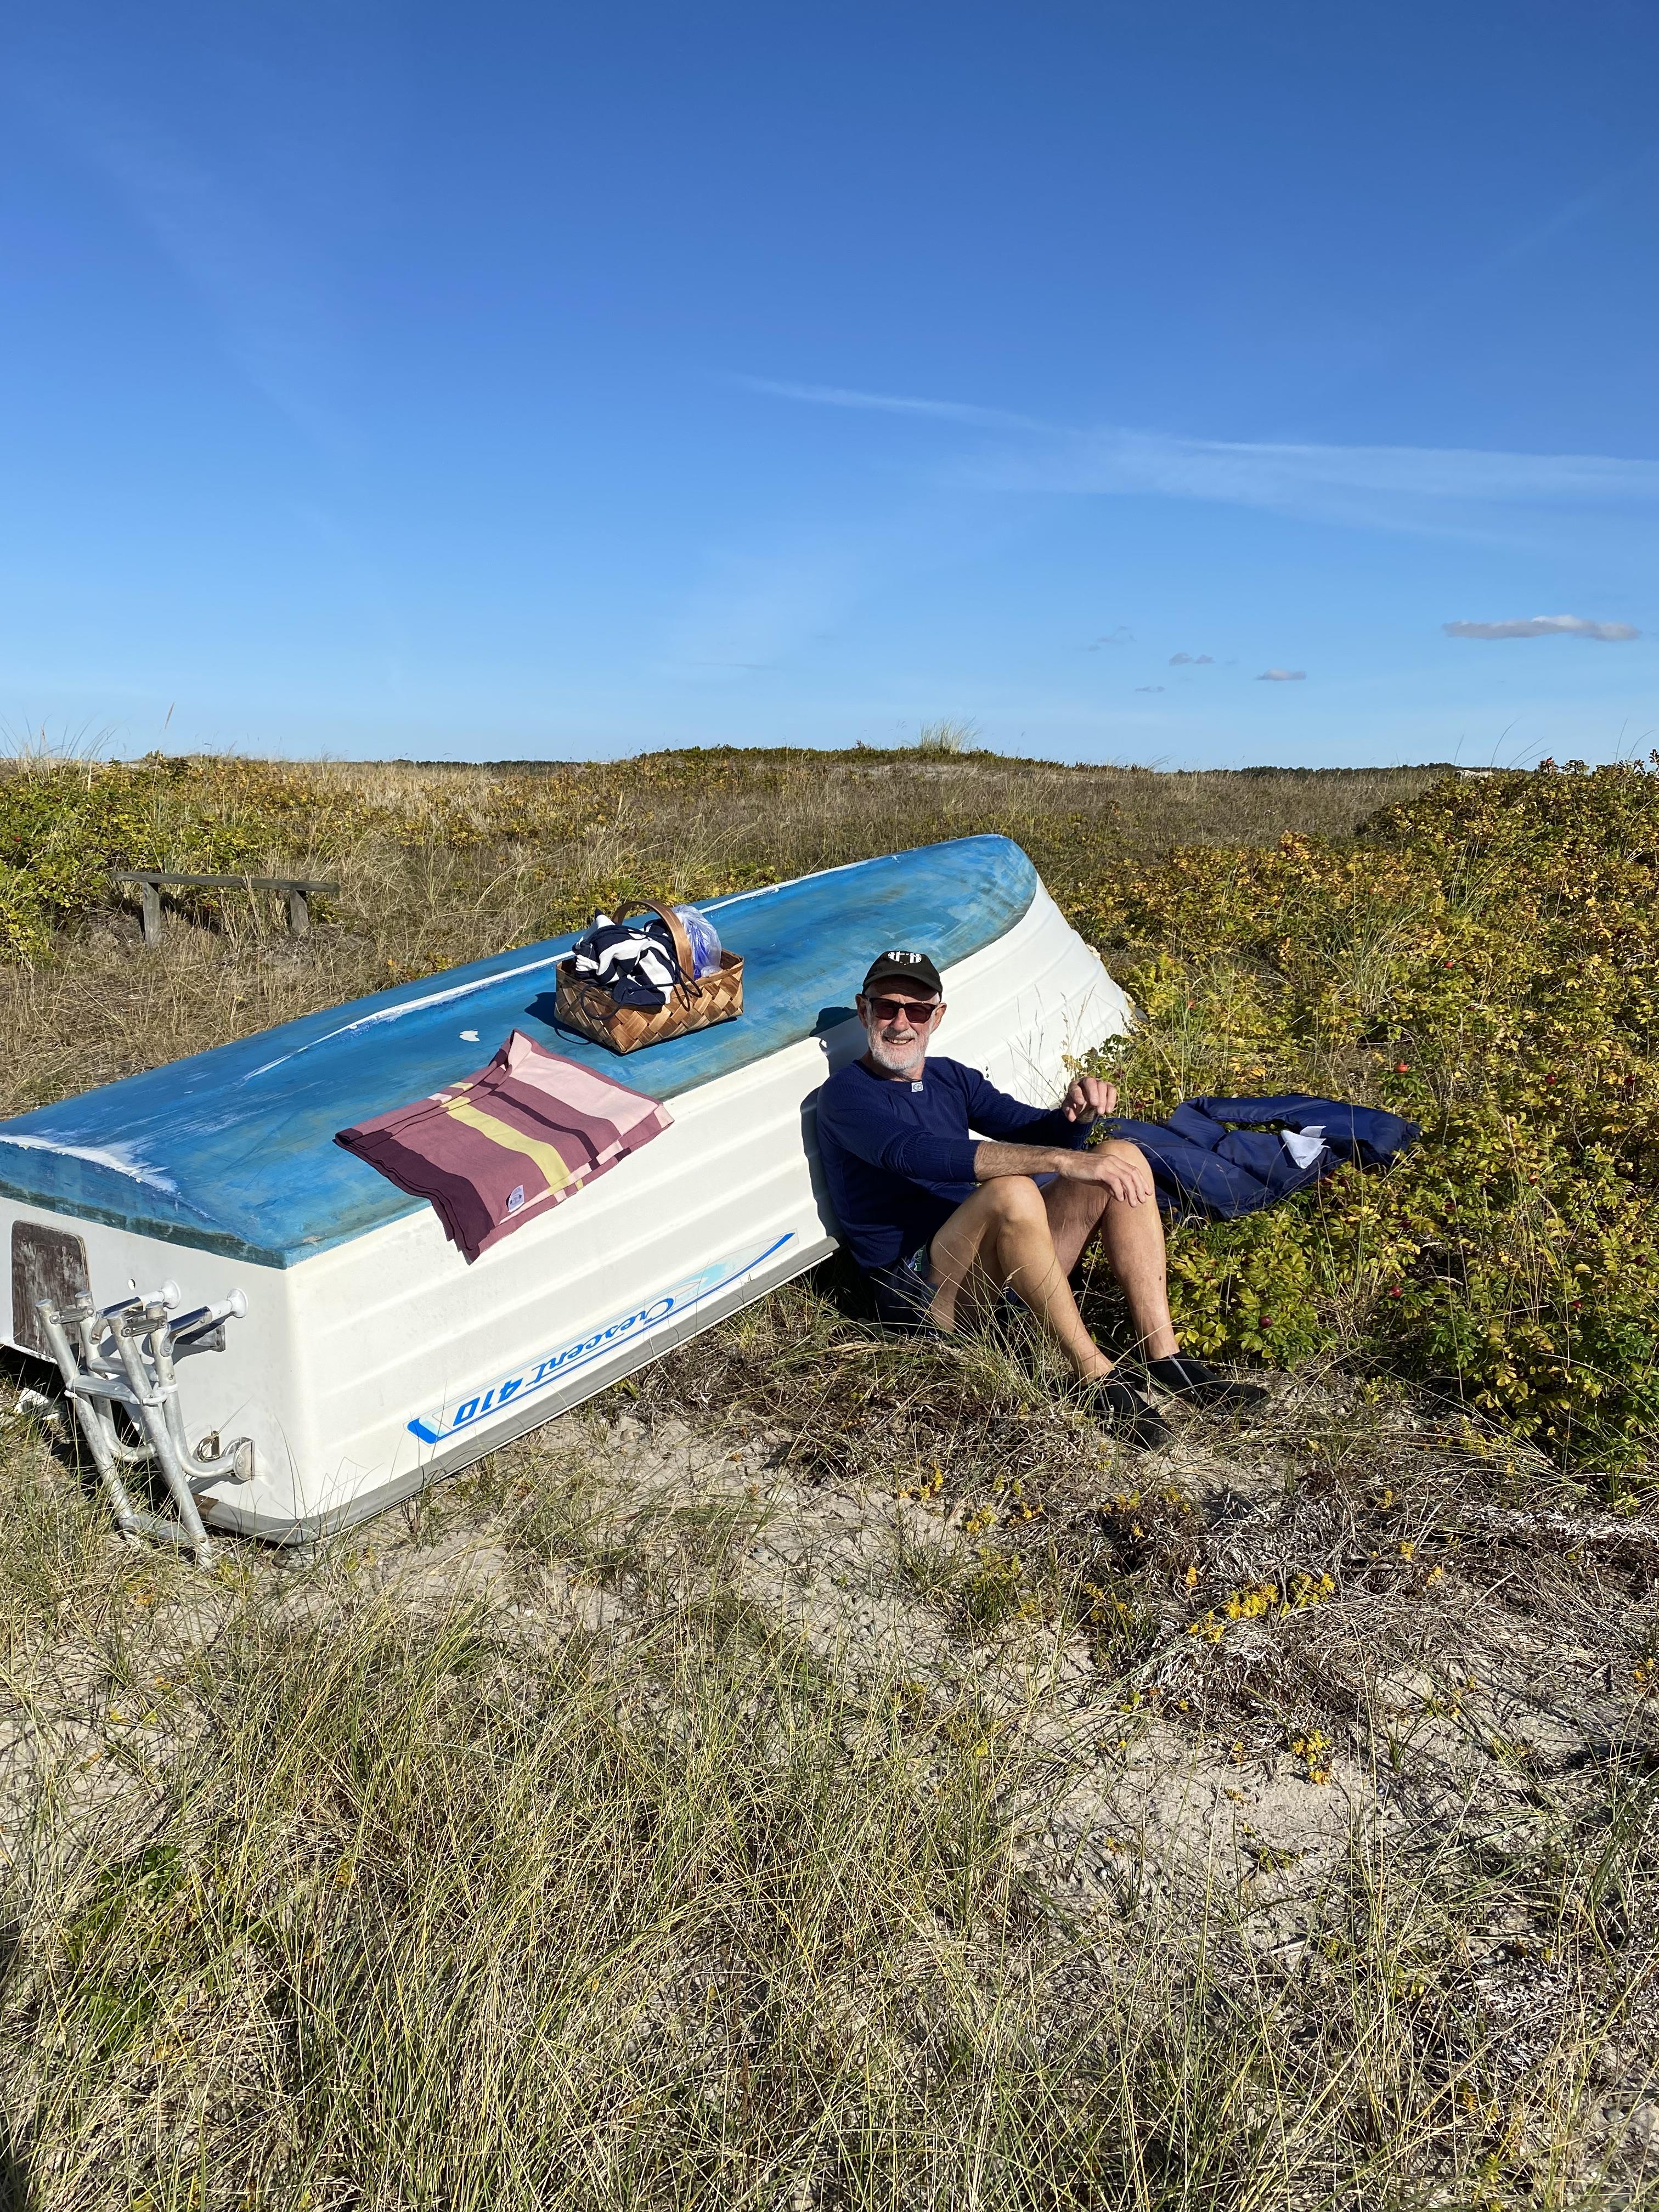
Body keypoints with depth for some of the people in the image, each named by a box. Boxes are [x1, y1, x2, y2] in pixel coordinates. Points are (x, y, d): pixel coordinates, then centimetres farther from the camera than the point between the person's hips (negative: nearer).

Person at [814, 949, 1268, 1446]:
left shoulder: (950, 1078, 15)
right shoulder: (847, 1093, -7)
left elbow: (1038, 1133, 13)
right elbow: (916, 1154, -27)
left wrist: (1078, 1116, -13)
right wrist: (1062, 1161, -35)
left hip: (1008, 1268, 7)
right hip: (922, 1292, -7)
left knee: (1121, 1156, -7)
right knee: (1010, 1190, -35)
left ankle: (1162, 1355, -13)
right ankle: (1095, 1372, -23)